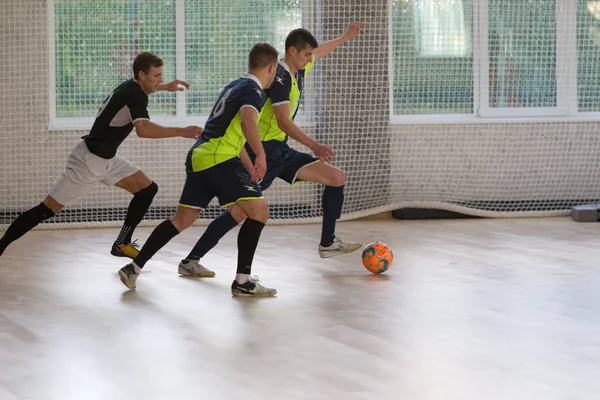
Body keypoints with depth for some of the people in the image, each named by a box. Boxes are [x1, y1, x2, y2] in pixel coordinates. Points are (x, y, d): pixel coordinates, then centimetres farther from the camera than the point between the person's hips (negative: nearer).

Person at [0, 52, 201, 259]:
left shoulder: (131, 86, 7)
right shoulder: (134, 95, -22)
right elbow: (143, 129, -41)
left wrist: (165, 87, 41)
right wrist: (181, 132, -39)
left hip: (107, 159, 10)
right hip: (89, 160, -10)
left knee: (148, 189, 6)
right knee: (47, 210, -7)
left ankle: (122, 243, 14)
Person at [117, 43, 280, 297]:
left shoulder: (235, 86, 24)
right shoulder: (254, 91, -5)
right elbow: (247, 120, -28)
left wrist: (251, 169, 36)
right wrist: (260, 155, -36)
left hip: (198, 157, 9)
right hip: (220, 159, -9)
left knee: (182, 219, 16)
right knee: (259, 211, -6)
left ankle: (134, 268, 17)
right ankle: (243, 281, -8)